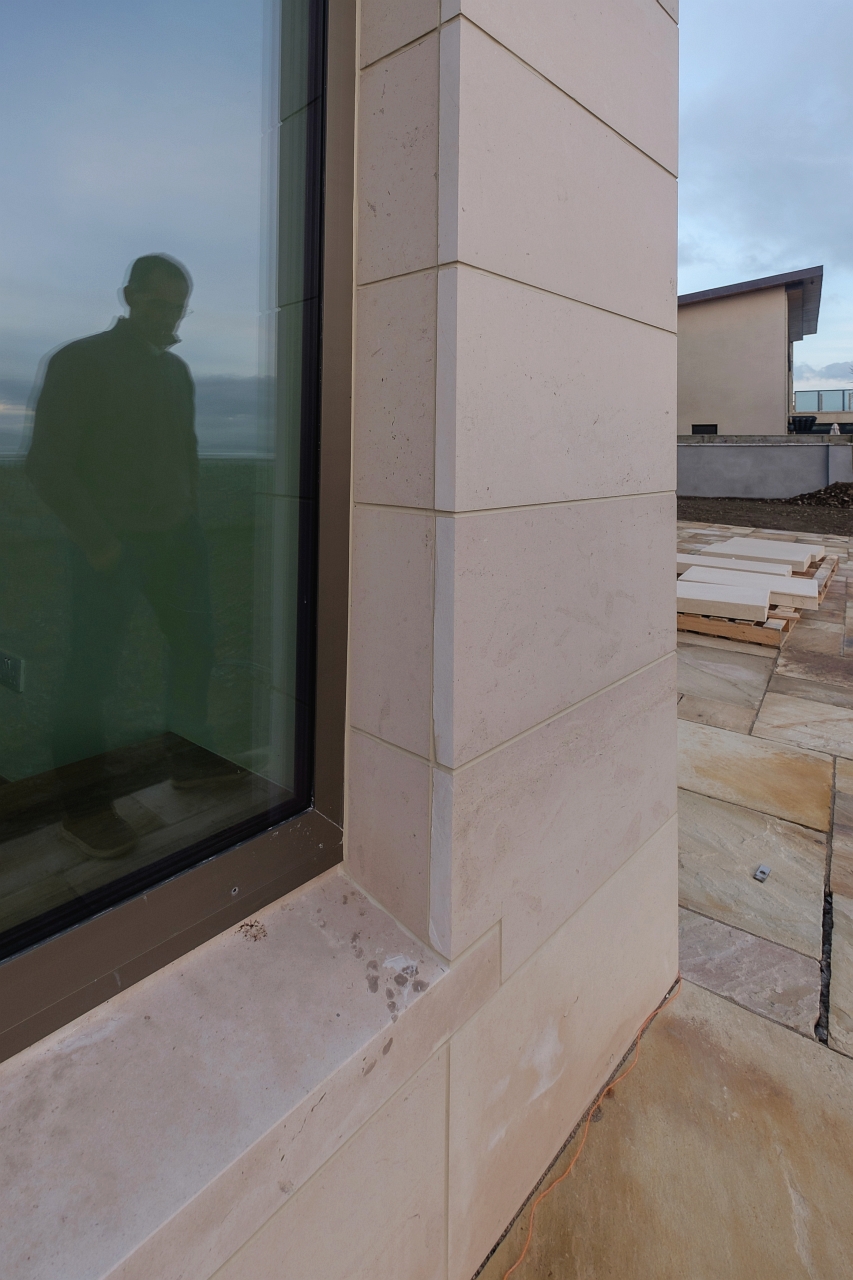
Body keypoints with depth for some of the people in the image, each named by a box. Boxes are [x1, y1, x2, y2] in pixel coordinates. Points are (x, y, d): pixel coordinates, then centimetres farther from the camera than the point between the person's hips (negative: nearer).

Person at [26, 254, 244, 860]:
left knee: (196, 646, 9)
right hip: (110, 543, -6)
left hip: (176, 536, 6)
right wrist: (98, 543, -14)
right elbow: (49, 465, -9)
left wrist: (189, 517, 7)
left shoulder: (177, 370, 11)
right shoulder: (80, 362, -6)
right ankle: (85, 806, 8)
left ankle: (191, 758, 26)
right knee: (92, 668, -4)